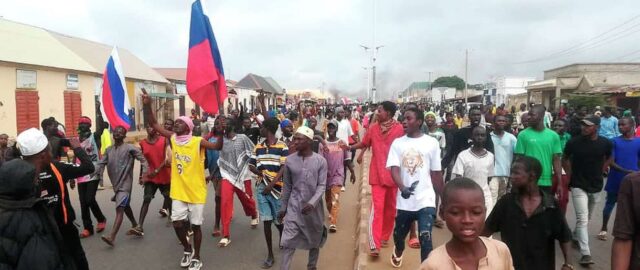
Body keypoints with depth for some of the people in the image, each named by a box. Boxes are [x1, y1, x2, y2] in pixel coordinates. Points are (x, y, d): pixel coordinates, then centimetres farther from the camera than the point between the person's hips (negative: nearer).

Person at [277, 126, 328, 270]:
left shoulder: (320, 161, -8)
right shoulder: (289, 160, -3)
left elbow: (322, 186, -9)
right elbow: (287, 186, 5)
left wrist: (312, 203, -24)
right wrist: (283, 207, 8)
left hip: (314, 207, 0)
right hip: (294, 207, 0)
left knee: (314, 240, 16)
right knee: (288, 242, -7)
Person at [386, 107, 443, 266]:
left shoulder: (432, 143, -2)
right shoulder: (397, 143, 0)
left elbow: (436, 173, 4)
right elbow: (394, 169, -11)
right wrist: (402, 188, -30)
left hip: (426, 200, -2)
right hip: (404, 200, 3)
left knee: (425, 238, -16)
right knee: (399, 234, 21)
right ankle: (398, 251, 55)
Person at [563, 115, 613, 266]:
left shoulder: (605, 143, -5)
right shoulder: (574, 142, -11)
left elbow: (608, 159, 16)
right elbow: (565, 159, 6)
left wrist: (599, 172, 5)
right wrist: (570, 175, 1)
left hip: (596, 186, 4)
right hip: (578, 186, -3)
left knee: (587, 218, 19)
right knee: (582, 219, -11)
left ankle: (575, 236, 43)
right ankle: (585, 253, -10)